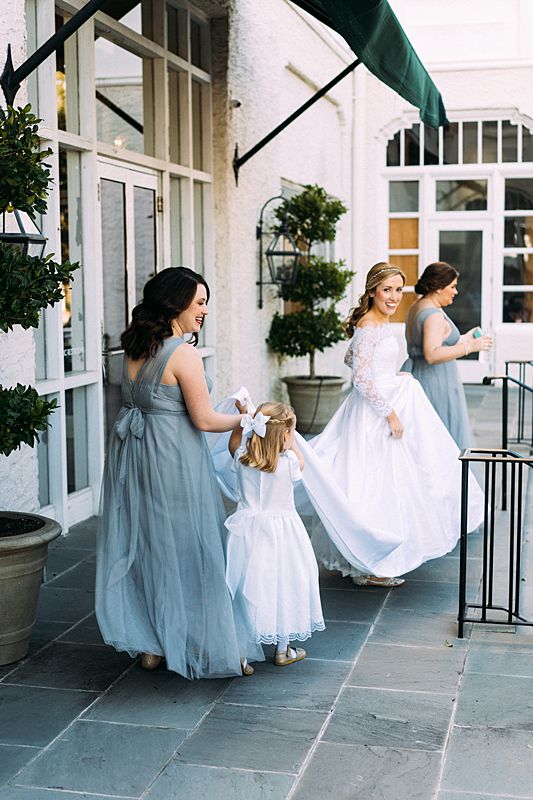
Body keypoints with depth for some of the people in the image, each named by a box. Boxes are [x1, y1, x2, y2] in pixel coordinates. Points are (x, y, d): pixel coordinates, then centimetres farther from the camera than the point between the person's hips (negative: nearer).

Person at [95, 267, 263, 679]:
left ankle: (149, 643, 25)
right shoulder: (183, 354, -17)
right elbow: (204, 419, -15)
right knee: (183, 546, 6)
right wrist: (243, 420, 1)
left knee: (142, 543, 15)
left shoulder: (136, 348, 6)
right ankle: (187, 643, 18)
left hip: (132, 452, 8)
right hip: (172, 458, -8)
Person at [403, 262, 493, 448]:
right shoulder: (434, 315, -19)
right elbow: (432, 354, -30)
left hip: (417, 376, 10)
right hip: (435, 382, -10)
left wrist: (463, 339, 25)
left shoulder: (416, 307, 13)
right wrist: (469, 347, -28)